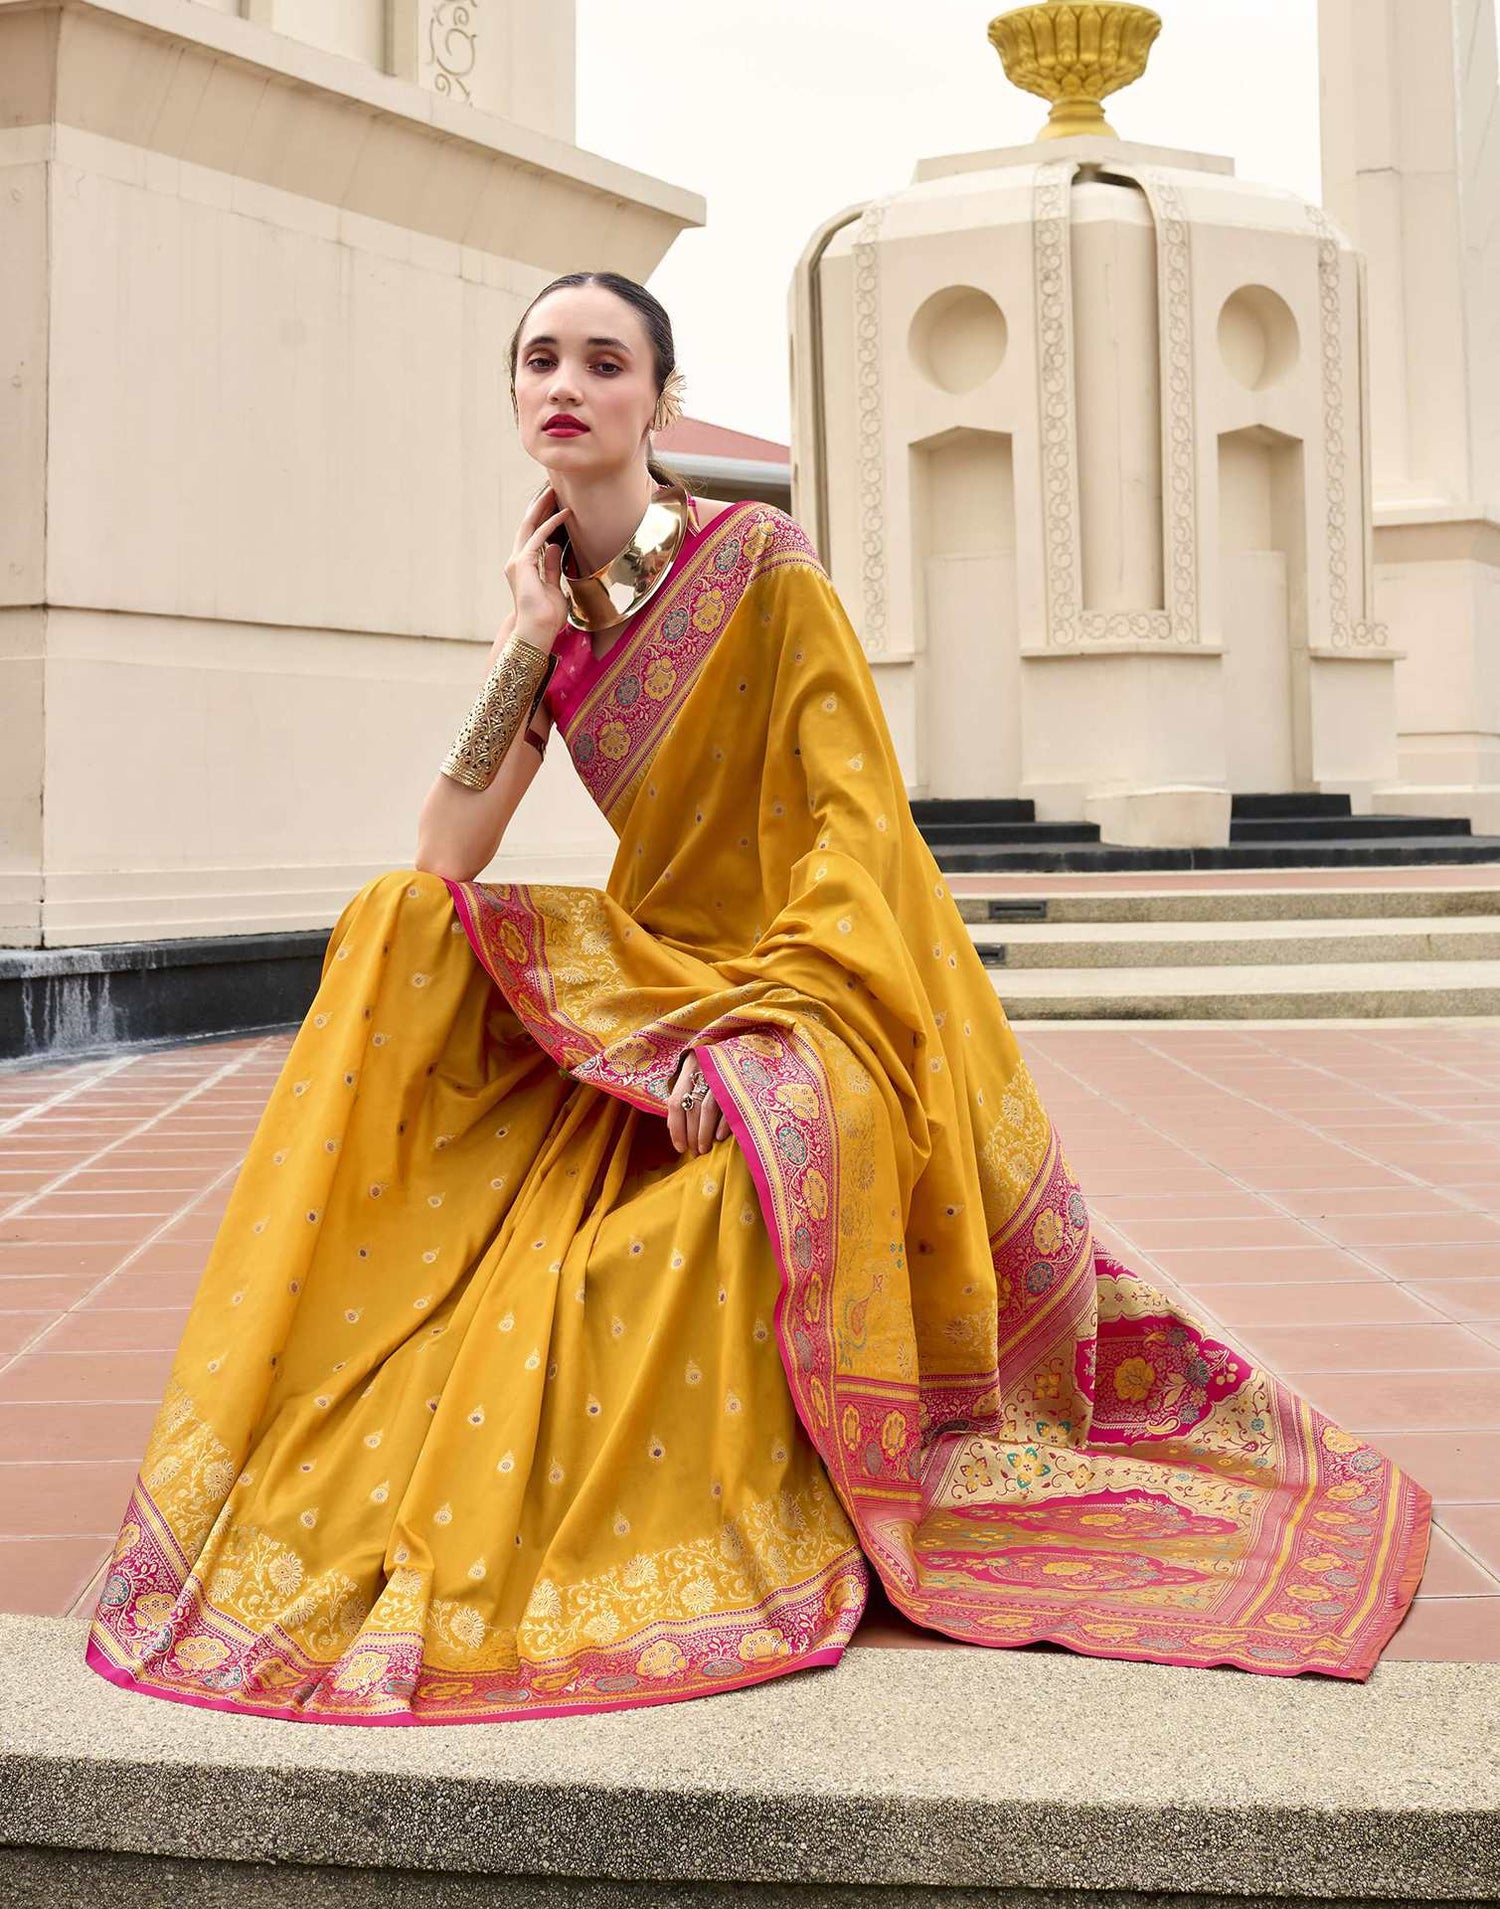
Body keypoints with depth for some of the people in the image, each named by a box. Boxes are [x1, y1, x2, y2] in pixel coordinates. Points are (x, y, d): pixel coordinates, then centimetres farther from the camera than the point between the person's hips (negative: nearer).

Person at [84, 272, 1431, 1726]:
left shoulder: (762, 568, -12)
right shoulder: (552, 592, 7)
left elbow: (856, 817, -17)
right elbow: (443, 861, -2)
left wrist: (750, 1028, -27)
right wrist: (531, 638, -9)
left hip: (807, 994, -7)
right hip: (653, 984, 7)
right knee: (393, 933, -9)